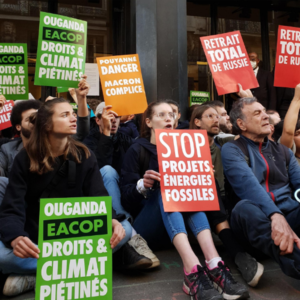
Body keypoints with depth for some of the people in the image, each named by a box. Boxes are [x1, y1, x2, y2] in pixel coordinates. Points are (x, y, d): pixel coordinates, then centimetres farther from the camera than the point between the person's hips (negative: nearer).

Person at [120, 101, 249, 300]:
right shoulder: (137, 150, 1)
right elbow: (126, 196, -7)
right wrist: (143, 185, -28)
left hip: (179, 220, 4)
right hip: (147, 223, -3)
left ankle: (215, 266, -42)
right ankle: (192, 270, -50)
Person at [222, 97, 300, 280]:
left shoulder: (282, 150, 21)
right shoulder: (232, 150, 3)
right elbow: (248, 184, -17)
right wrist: (275, 215, -33)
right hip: (257, 222, -4)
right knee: (245, 208, -37)